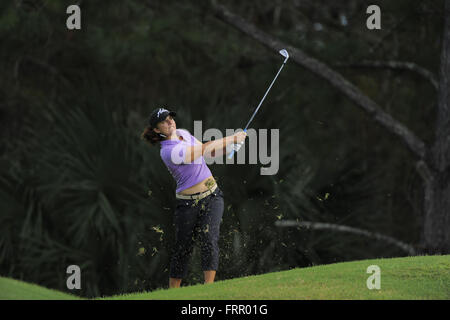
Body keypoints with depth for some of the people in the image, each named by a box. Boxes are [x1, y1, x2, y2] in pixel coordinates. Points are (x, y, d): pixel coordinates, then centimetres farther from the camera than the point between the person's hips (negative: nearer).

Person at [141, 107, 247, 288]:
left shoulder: (183, 133, 8)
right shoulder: (168, 151, -19)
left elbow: (204, 153, 21)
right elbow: (205, 149, -20)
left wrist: (229, 147, 4)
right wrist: (232, 139, -12)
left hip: (212, 197, 5)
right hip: (187, 203, -5)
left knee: (209, 239, -13)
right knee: (182, 248, 3)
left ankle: (209, 286, -19)